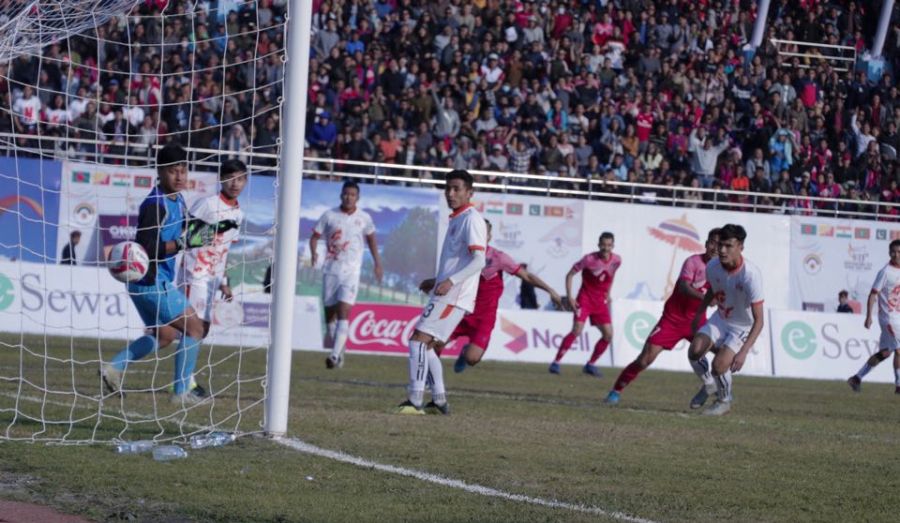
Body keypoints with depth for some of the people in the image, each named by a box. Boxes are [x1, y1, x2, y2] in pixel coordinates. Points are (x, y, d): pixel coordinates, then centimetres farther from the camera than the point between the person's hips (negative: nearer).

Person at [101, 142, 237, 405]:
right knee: (193, 327, -6)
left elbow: (183, 230, 24)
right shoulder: (155, 205, -20)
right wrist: (185, 242, -29)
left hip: (153, 281, 10)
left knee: (165, 335, 22)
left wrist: (213, 230, 10)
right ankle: (182, 392, -4)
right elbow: (146, 248, -25)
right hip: (151, 281, -10)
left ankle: (114, 367, 18)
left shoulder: (177, 201, 9)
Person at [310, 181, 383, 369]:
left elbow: (371, 238, 19)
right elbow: (314, 236, 5)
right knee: (330, 313, 7)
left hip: (351, 271, -2)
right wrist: (314, 253, -15)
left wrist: (377, 263, 18)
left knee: (343, 313, -17)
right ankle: (338, 352, 25)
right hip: (331, 270, 2)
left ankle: (335, 355, -24)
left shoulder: (364, 218, 2)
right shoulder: (329, 216, 1)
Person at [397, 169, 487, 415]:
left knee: (419, 338, -15)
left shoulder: (471, 219, -11)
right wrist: (436, 281, 30)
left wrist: (450, 281, -29)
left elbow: (478, 261, -20)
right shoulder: (457, 219, 19)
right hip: (445, 293, 10)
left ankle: (415, 400, -17)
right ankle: (439, 401, 14)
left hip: (454, 295, -10)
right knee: (425, 345, 12)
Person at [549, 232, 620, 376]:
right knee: (577, 330, -19)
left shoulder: (616, 261, -3)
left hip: (601, 302, 5)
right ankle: (556, 362, -13)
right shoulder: (589, 259, -16)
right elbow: (570, 275, -9)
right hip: (585, 298, -5)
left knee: (608, 335, -3)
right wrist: (569, 297, -14)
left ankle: (590, 364, 12)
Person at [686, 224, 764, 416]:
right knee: (695, 350, -17)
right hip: (720, 319, 5)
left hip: (743, 327, -5)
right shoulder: (712, 267, -15)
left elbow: (758, 320, -31)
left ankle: (724, 402, 10)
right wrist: (699, 313, 16)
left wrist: (744, 351, -39)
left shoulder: (751, 275, -33)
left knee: (719, 365, -22)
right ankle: (708, 385, 15)